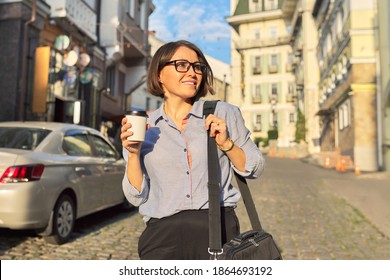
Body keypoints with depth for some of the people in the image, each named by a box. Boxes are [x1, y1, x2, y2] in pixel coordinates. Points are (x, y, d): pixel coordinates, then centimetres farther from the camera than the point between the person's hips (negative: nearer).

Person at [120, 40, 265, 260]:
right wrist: (133, 153, -10)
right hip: (163, 234, 1)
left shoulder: (225, 114, 1)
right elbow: (137, 197, 4)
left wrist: (226, 143, -10)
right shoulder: (143, 127, 4)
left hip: (219, 228, 0)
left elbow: (255, 169, 6)